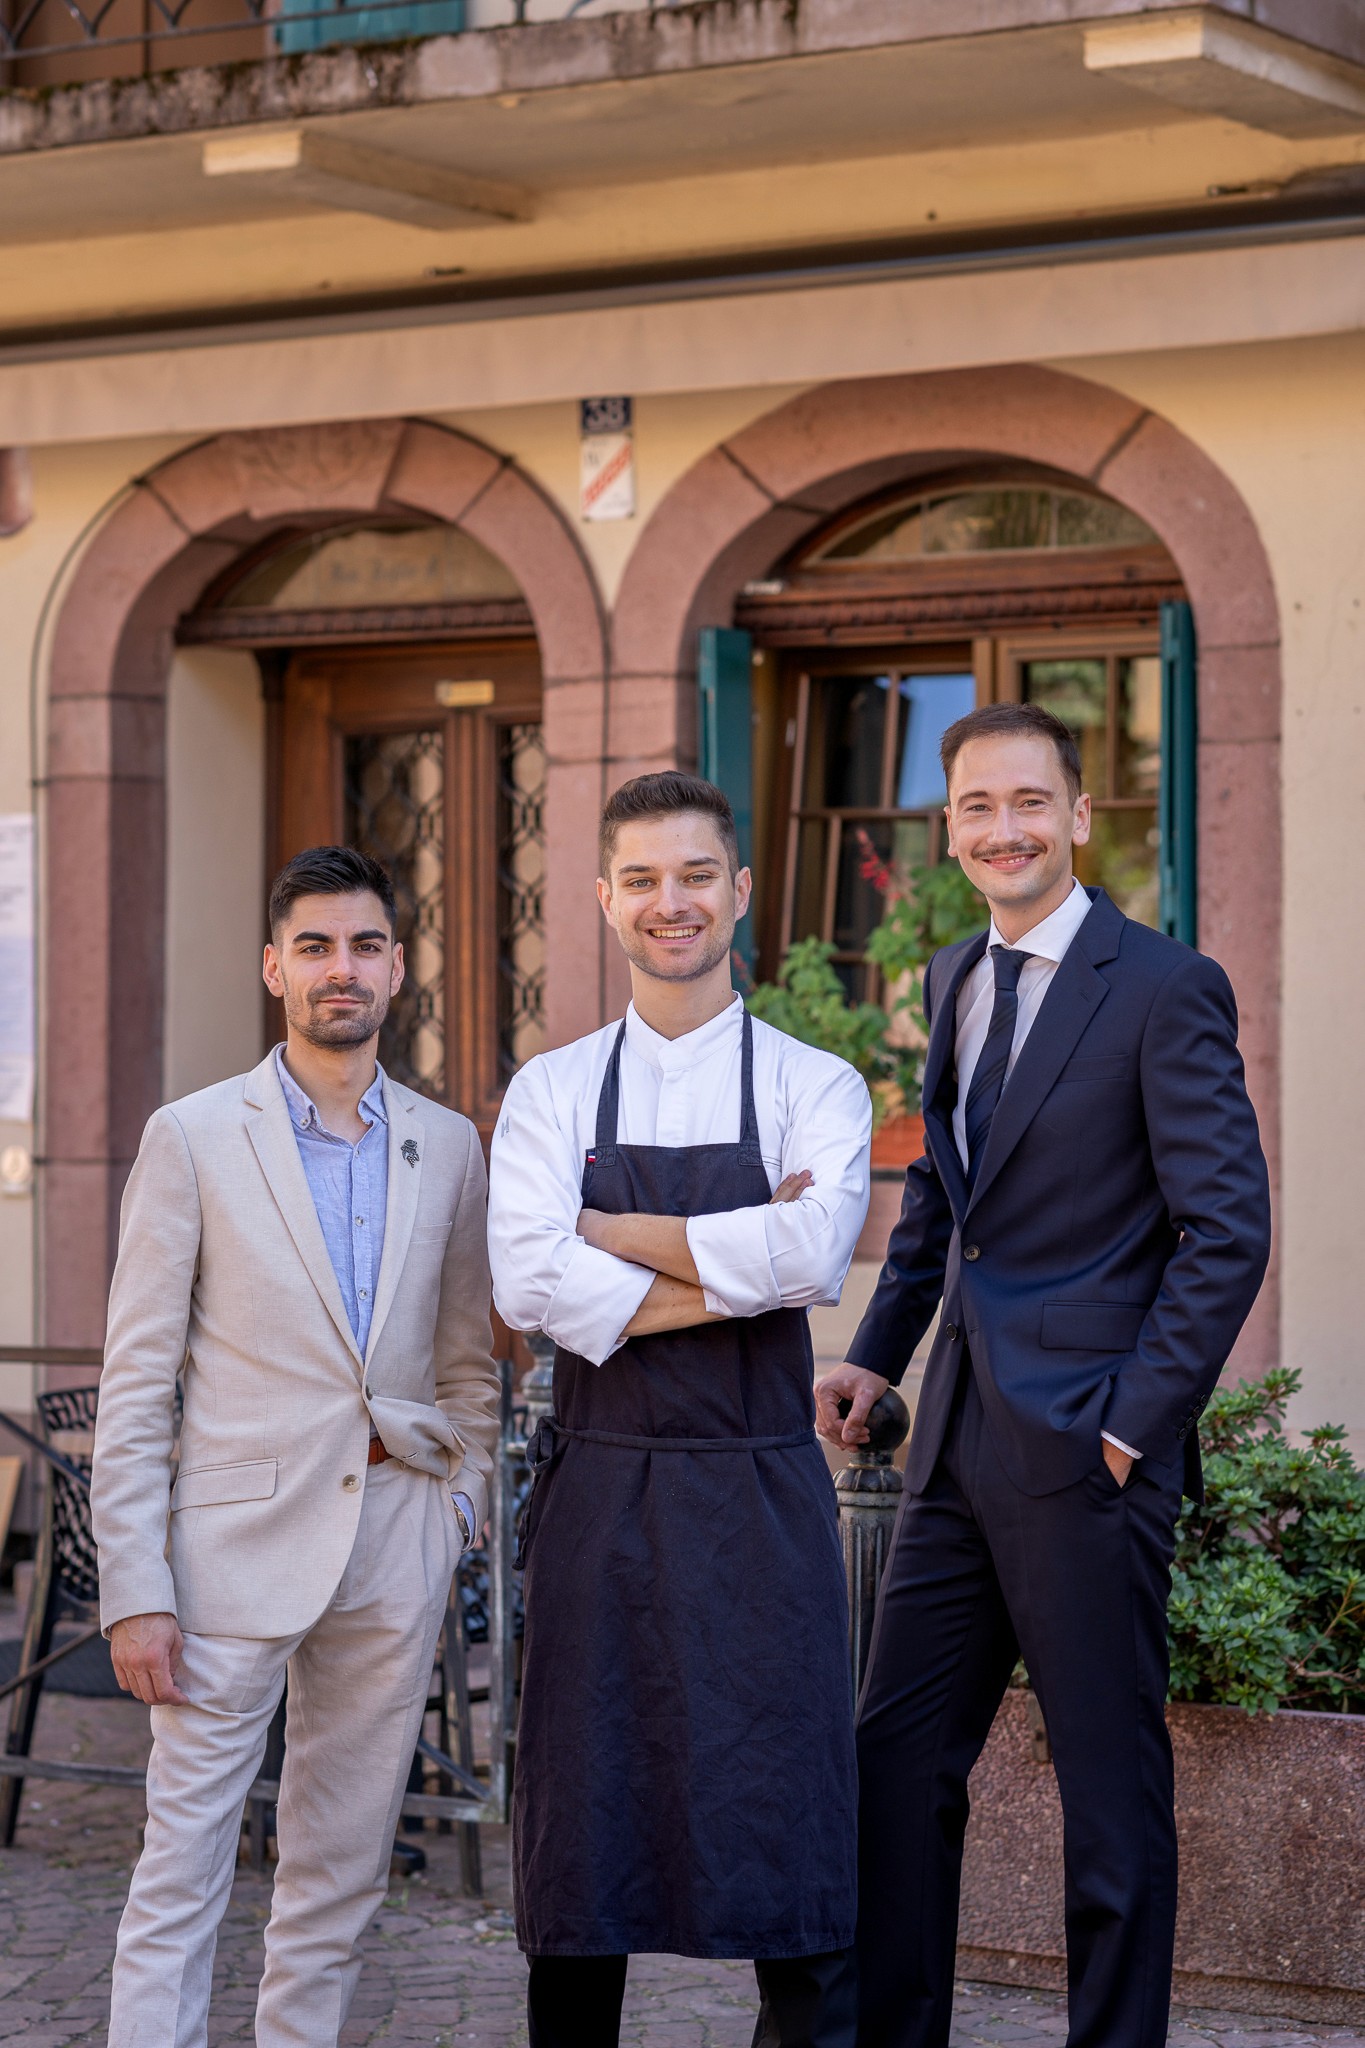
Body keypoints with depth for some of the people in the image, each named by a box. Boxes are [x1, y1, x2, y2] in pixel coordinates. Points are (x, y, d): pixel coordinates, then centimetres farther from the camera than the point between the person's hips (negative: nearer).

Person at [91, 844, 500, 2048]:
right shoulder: (194, 1138, -1)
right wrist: (135, 1589, -9)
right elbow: (135, 1383, -3)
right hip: (239, 1541, -4)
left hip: (396, 1549, 4)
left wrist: (460, 1512, 5)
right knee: (182, 1870, -5)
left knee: (342, 1877, 9)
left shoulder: (449, 1147, 10)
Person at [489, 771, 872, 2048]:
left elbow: (815, 1255, -15)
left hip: (758, 1500, -1)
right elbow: (528, 1283, -8)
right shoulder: (551, 1093, 8)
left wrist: (613, 1232, -8)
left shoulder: (814, 1087, 4)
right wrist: (731, 1269, -12)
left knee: (782, 1823, -1)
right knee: (581, 1831, 6)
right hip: (598, 1496, 1)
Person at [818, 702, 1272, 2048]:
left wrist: (1140, 1419, -15)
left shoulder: (1165, 989, -10)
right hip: (960, 1436, 7)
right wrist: (876, 1352, 15)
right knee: (898, 1759, 10)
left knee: (1111, 1786, 2)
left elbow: (1227, 1229, -13)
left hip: (1086, 1447, -7)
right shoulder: (953, 981, 13)